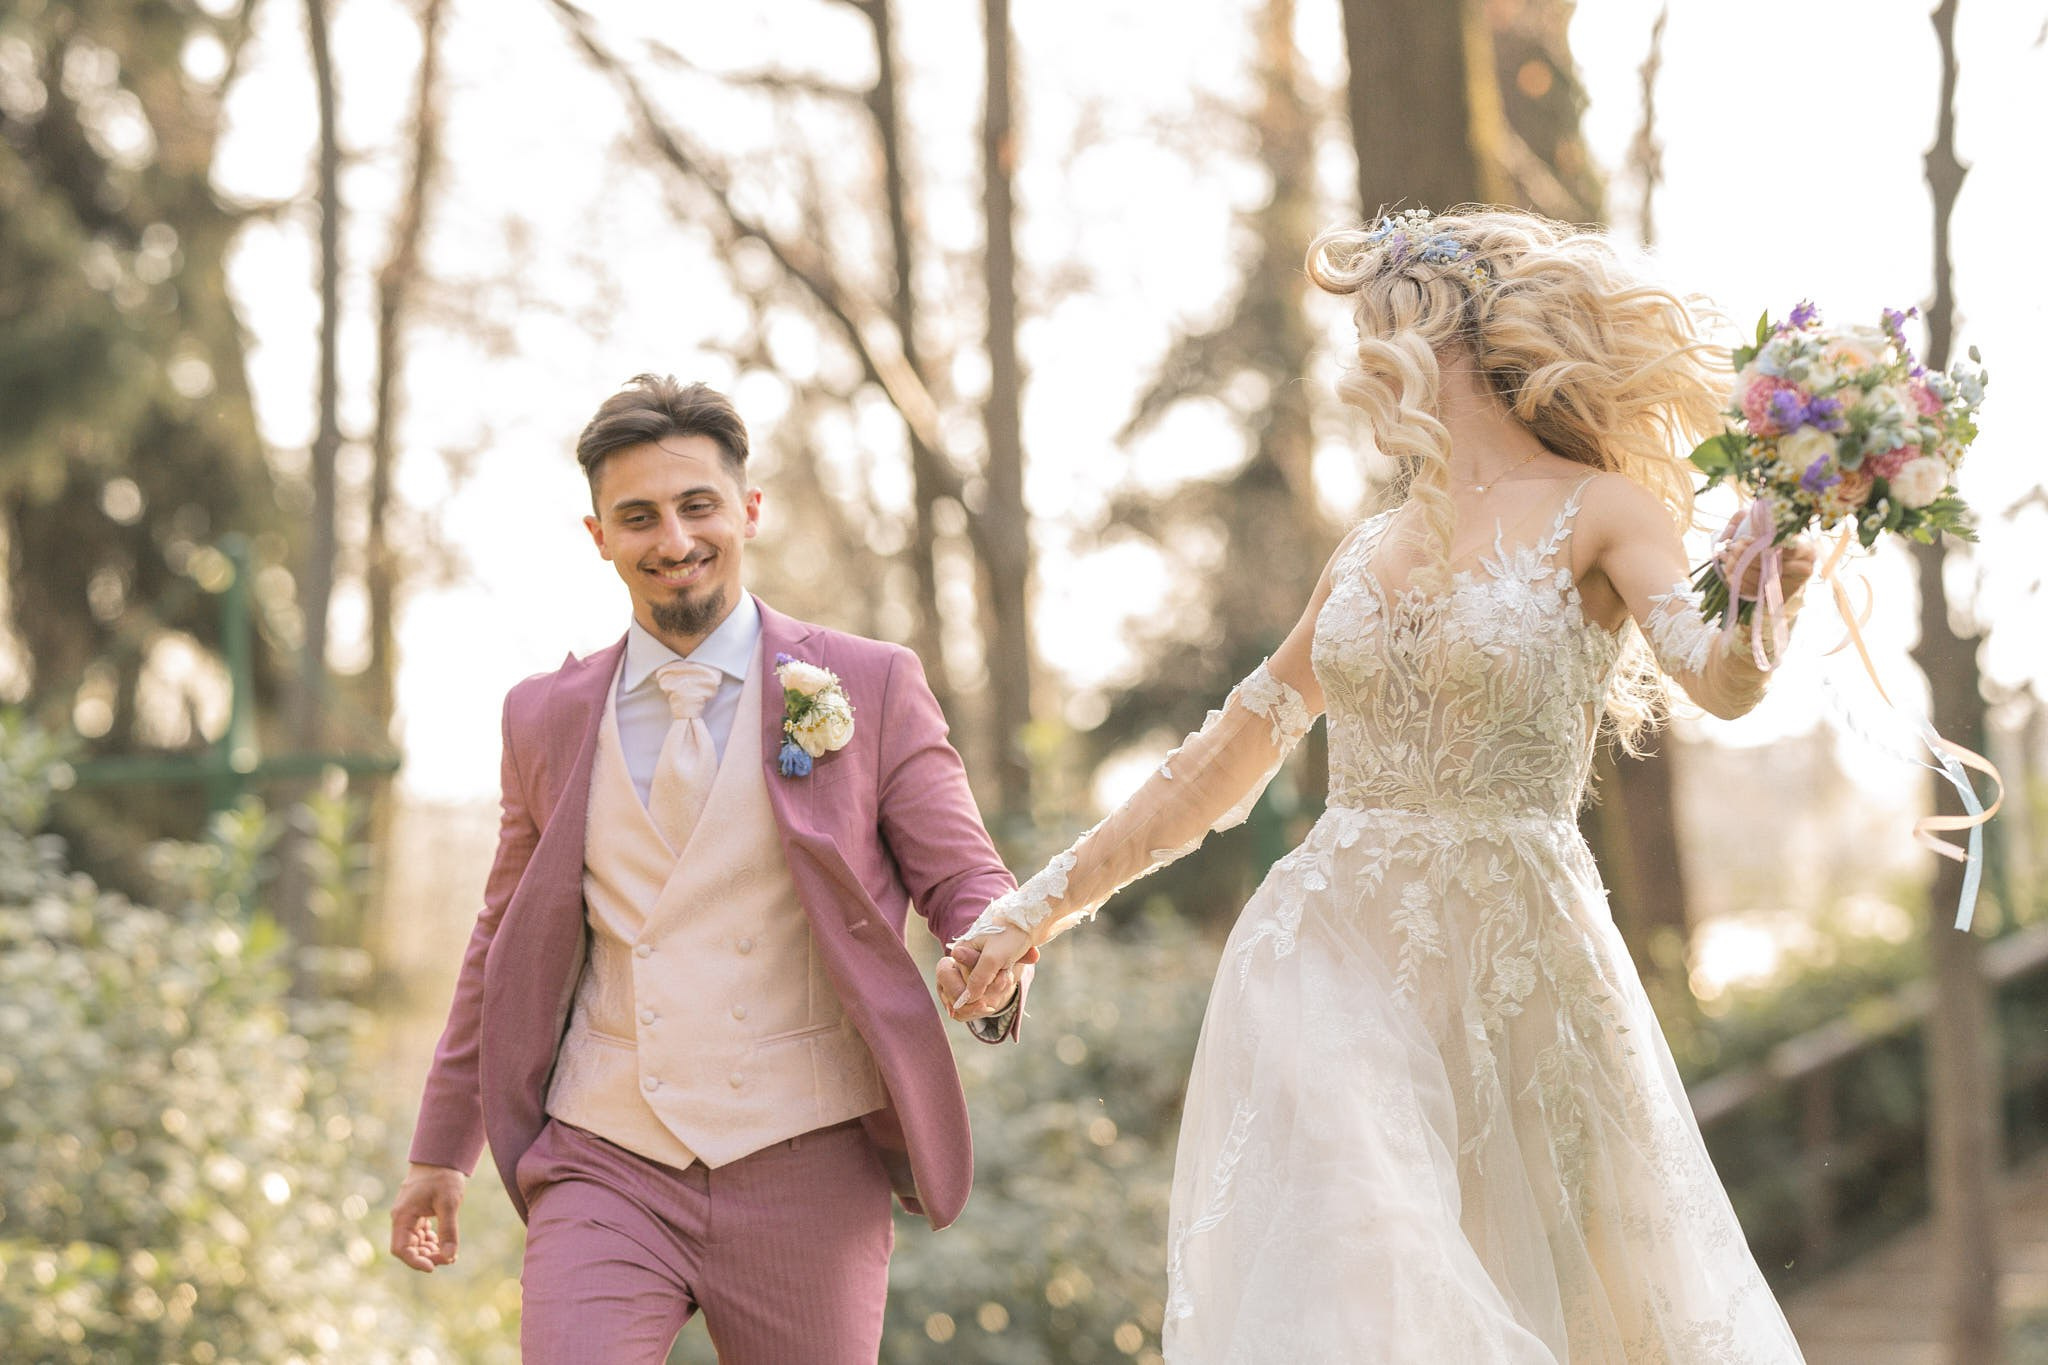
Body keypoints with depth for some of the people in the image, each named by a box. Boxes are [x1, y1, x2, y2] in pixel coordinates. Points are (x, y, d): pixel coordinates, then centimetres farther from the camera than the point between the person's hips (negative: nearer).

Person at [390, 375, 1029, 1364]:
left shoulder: (871, 688, 1)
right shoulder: (549, 717, 10)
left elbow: (966, 884, 1)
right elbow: (502, 947, 18)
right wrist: (440, 1152, 21)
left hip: (804, 1174, -1)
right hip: (604, 1172, 1)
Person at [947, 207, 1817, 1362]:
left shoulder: (1600, 513, -1)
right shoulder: (1372, 552, 14)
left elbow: (1720, 682, -19)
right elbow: (1228, 759, 22)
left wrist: (1759, 611, -42)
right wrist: (1054, 900, 23)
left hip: (1518, 974, -4)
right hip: (1339, 963, 4)